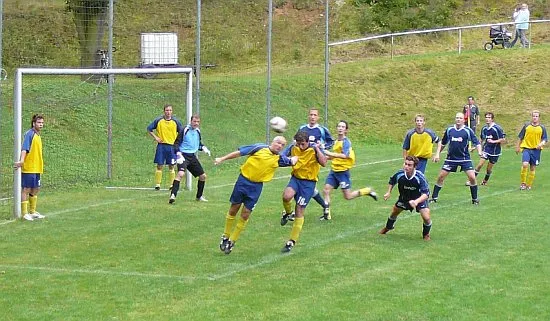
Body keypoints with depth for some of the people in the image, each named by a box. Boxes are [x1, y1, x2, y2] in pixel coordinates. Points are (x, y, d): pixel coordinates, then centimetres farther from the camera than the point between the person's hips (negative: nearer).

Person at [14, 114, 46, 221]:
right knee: (26, 190, -3)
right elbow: (24, 149, -23)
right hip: (28, 168, -9)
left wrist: (40, 166, 19)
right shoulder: (29, 134, -12)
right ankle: (25, 213, 0)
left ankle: (32, 212, 25)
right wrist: (21, 160, -36)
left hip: (37, 168, 9)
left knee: (35, 190, 15)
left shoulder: (38, 135, 16)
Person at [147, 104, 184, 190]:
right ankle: (157, 184, 4)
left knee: (171, 167, 5)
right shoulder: (158, 120, -1)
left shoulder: (176, 121, 2)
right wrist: (155, 137, -2)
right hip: (161, 145, -1)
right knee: (159, 166, -2)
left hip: (172, 146, 1)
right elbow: (149, 129, 8)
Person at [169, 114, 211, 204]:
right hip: (184, 156, -7)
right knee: (181, 174, -30)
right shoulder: (185, 130, -10)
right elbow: (176, 143, -10)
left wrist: (204, 148, 5)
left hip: (193, 156, 7)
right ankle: (173, 195, -32)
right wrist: (178, 154, -23)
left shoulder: (197, 131, 10)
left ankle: (199, 196, 29)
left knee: (203, 176, 11)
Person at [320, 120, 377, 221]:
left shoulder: (346, 142, -14)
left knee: (348, 196, -2)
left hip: (343, 171, -7)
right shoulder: (336, 141, 10)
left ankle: (368, 191, 18)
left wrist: (330, 154, -29)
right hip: (334, 170, 7)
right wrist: (327, 157, 12)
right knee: (326, 190, -2)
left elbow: (344, 155, -29)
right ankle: (327, 214, 7)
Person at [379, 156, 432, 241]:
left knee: (426, 218, -19)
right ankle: (388, 227, 52)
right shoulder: (400, 174, -25)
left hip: (419, 199, -4)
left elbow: (426, 194, -38)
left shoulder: (420, 177, -36)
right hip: (404, 198, 4)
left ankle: (426, 234, 14)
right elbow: (392, 181, 1)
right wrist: (388, 192, -8)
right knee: (394, 212, 18)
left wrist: (416, 202, -52)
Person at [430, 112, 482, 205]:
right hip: (451, 158, 2)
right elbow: (442, 143, 16)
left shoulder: (468, 131, -6)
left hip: (465, 159, -2)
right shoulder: (449, 130, 3)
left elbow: (476, 143, -6)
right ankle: (434, 197, 10)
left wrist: (479, 152, -24)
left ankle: (474, 199, 5)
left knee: (472, 177, -12)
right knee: (440, 177, -2)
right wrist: (437, 154, 9)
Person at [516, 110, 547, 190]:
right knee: (525, 164, -20)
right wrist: (518, 147, 12)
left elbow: (545, 139, 5)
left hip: (536, 150, 1)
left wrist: (541, 144, -15)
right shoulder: (526, 126, 3)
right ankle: (523, 183, -7)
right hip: (526, 148, -1)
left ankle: (529, 185, 17)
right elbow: (520, 137, 11)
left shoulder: (542, 128, 4)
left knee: (532, 168, 5)